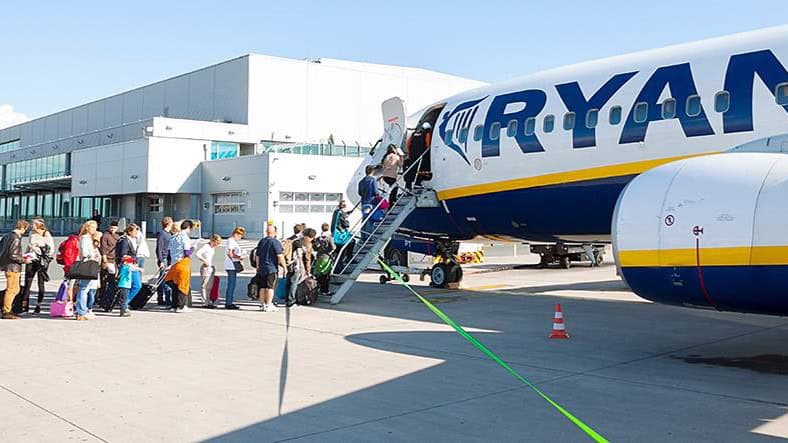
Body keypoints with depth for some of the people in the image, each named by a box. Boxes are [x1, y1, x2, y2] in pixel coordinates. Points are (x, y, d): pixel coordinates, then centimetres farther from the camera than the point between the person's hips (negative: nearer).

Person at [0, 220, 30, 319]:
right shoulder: (16, 239, -17)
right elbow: (13, 255, -23)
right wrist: (24, 260, -9)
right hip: (13, 267, -9)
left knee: (15, 289, 18)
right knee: (11, 289, -2)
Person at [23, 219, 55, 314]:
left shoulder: (46, 234, -4)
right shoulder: (32, 233, 11)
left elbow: (52, 248, -3)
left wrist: (47, 260, -9)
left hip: (41, 261, -5)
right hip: (31, 260, 5)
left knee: (41, 283, 2)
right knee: (27, 282, 0)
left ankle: (38, 305, 7)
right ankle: (24, 305, 3)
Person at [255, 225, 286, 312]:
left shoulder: (261, 242, 12)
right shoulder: (275, 242, -9)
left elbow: (257, 255, 19)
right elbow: (280, 256, -16)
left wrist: (258, 266, 28)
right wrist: (283, 266, -8)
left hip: (262, 268, 6)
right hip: (272, 268, -6)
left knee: (262, 287, 11)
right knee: (270, 287, -3)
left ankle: (262, 305, 15)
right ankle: (268, 306, -4)